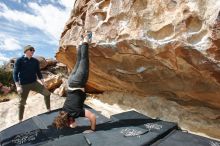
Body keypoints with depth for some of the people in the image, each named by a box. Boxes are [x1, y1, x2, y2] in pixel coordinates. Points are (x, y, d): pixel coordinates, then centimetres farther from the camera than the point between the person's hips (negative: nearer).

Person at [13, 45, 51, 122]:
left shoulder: (35, 61, 4)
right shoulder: (19, 60, -8)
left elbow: (38, 72, 11)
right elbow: (15, 73, -10)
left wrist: (42, 82, 4)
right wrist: (18, 86, -17)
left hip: (34, 83, 4)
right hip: (24, 85, -3)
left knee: (47, 93, -3)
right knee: (22, 103, 7)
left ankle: (49, 110, 15)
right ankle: (20, 120, 24)